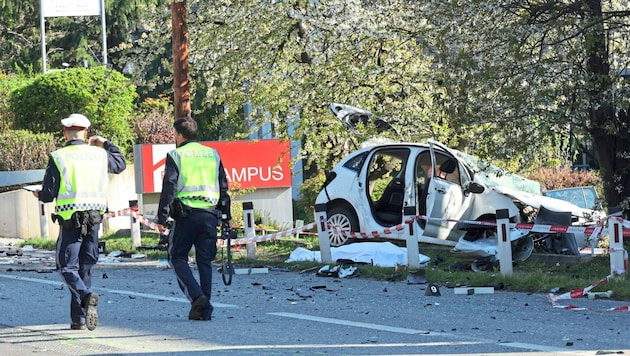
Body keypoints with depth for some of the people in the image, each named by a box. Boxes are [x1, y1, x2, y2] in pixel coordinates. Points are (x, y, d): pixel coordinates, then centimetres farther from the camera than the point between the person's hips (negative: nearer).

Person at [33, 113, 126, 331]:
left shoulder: (58, 157, -6)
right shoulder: (99, 154, 6)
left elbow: (49, 194, -6)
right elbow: (121, 164, 27)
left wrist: (39, 195, 17)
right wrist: (106, 144, 38)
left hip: (70, 219, -4)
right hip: (94, 217, 4)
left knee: (67, 267, 0)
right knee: (85, 267, 12)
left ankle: (87, 296, -29)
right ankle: (79, 318, 12)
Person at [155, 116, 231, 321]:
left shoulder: (176, 156, -1)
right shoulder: (213, 154, 13)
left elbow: (169, 188, -7)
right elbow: (223, 187, 16)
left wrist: (162, 219, -6)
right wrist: (226, 216, 23)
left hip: (185, 214, -4)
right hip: (210, 215, 4)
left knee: (177, 257, 6)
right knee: (205, 261, 8)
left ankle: (196, 296, -15)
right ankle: (204, 310, 3)